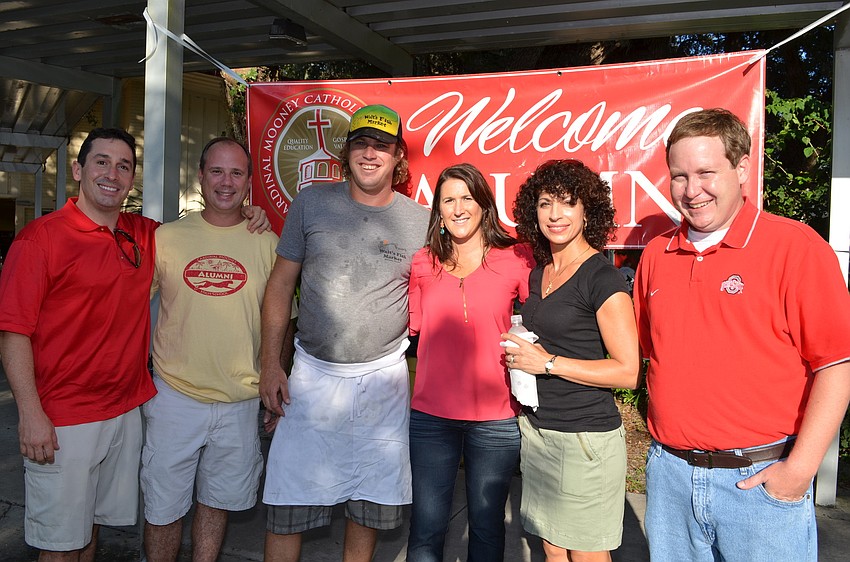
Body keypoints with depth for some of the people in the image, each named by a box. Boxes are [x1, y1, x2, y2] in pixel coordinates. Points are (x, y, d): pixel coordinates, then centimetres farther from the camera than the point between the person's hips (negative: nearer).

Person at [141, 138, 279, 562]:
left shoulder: (267, 244, 0)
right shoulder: (167, 237, -1)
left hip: (242, 400, 1)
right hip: (175, 395, 0)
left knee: (217, 502, 17)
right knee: (163, 507, 11)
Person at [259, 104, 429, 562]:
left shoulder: (421, 221, 0)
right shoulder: (311, 203, 0)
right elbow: (280, 285, 4)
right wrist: (270, 364, -1)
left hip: (384, 378, 1)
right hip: (312, 373, 0)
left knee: (371, 501, 14)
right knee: (287, 505, 4)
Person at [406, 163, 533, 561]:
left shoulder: (516, 259, -3)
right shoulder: (423, 263, 4)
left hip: (495, 419, -1)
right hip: (431, 415, 2)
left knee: (486, 523, 16)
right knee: (426, 526, 11)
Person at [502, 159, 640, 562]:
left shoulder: (602, 277, -14)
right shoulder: (538, 274, 10)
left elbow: (627, 372, -16)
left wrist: (547, 362, -18)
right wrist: (519, 354, 3)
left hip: (585, 436, -7)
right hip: (536, 431, 7)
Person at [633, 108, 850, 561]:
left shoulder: (795, 246, -10)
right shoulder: (655, 255, 5)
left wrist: (799, 469, -14)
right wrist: (665, 438, 7)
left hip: (762, 480, -4)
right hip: (669, 472, 5)